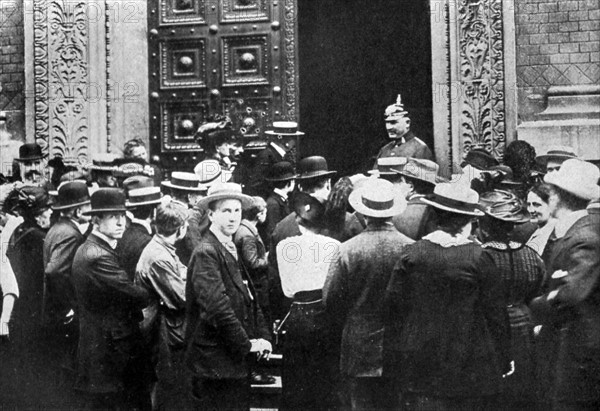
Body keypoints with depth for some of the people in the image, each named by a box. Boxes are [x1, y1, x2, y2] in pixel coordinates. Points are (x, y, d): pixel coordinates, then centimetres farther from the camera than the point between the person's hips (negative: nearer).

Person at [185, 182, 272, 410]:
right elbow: (217, 306, -22)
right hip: (215, 364, -9)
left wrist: (263, 337, 3)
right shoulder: (206, 253, -14)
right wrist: (246, 344, -16)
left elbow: (250, 300, 16)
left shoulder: (232, 251, 14)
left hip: (238, 362, 9)